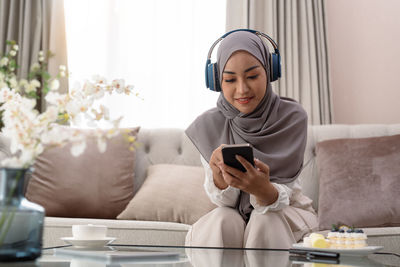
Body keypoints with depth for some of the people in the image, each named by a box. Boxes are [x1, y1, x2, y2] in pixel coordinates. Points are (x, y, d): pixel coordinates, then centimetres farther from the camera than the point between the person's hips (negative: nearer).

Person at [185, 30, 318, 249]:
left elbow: (279, 198, -21)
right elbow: (225, 200, -13)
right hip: (232, 214, 1)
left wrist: (262, 189, -46)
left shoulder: (292, 117, -16)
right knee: (222, 221, -32)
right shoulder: (208, 125, -13)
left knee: (266, 222, -33)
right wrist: (219, 175, -38)